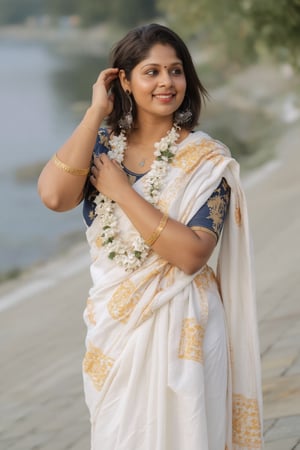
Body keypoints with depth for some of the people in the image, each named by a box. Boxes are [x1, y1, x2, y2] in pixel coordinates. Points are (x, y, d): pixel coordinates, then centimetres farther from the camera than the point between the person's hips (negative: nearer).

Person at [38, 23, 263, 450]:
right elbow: (54, 196, -20)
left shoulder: (207, 158, -9)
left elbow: (191, 255, -21)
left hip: (181, 326, -3)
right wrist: (97, 111, -14)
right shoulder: (102, 145, 1)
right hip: (113, 324, 4)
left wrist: (121, 191, -19)